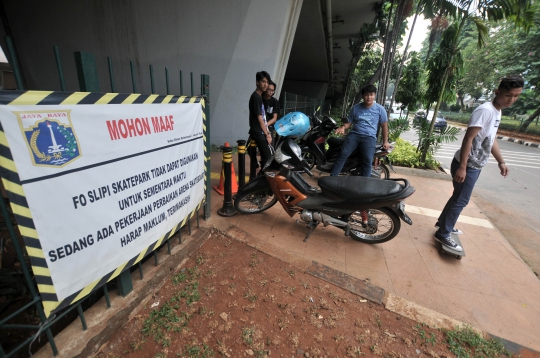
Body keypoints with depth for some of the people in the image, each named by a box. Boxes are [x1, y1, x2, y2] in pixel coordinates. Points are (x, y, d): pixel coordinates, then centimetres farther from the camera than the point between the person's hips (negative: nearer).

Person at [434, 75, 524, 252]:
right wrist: (462, 167, -29)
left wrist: (501, 161, 22)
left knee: (458, 197, 19)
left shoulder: (497, 112, 13)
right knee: (461, 200, -4)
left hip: (475, 165, 10)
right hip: (467, 165, -10)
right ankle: (443, 234, 6)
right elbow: (468, 139, -25)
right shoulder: (485, 110, -18)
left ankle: (443, 222, 34)